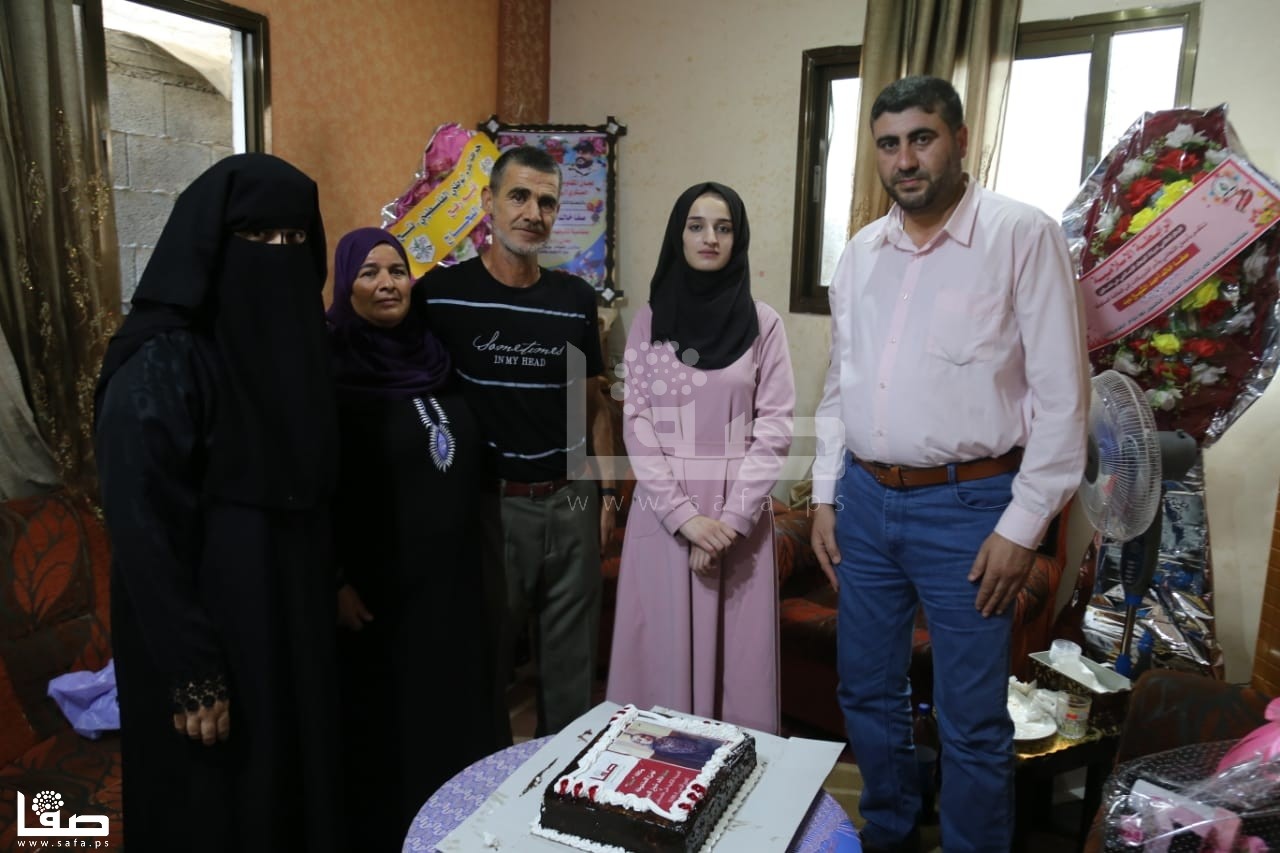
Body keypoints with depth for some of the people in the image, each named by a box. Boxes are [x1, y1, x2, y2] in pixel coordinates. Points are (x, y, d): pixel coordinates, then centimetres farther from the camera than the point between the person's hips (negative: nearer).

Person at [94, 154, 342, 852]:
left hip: (293, 623, 7)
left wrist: (332, 586, 11)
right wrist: (192, 676, -19)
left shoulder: (291, 346, 4)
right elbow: (142, 536, -20)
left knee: (298, 790, 19)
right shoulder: (158, 366, -19)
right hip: (207, 638, -7)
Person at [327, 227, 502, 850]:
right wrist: (335, 581, -15)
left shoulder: (434, 357, 6)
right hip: (378, 578, -6)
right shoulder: (330, 368, -12)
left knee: (457, 699, 17)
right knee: (384, 715, 9)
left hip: (452, 569, 6)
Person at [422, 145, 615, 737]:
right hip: (492, 504, -3)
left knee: (571, 663, 15)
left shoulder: (576, 298, 5)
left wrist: (605, 491, 10)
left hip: (571, 505, 4)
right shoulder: (441, 293, -6)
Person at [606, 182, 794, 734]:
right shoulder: (649, 319, 4)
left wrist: (730, 518, -12)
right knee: (663, 646, 7)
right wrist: (685, 515, -12)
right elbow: (637, 424, -1)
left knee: (735, 650, 5)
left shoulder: (763, 323, 1)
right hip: (663, 509, 1)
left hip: (739, 512, 0)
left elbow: (774, 427, -3)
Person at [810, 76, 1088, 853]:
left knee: (971, 721, 6)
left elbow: (1061, 394, -9)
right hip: (866, 501, 6)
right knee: (867, 693, 18)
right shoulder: (861, 252, 8)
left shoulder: (1024, 236, -8)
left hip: (966, 506, -5)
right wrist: (826, 496, 11)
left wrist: (1023, 525, -12)